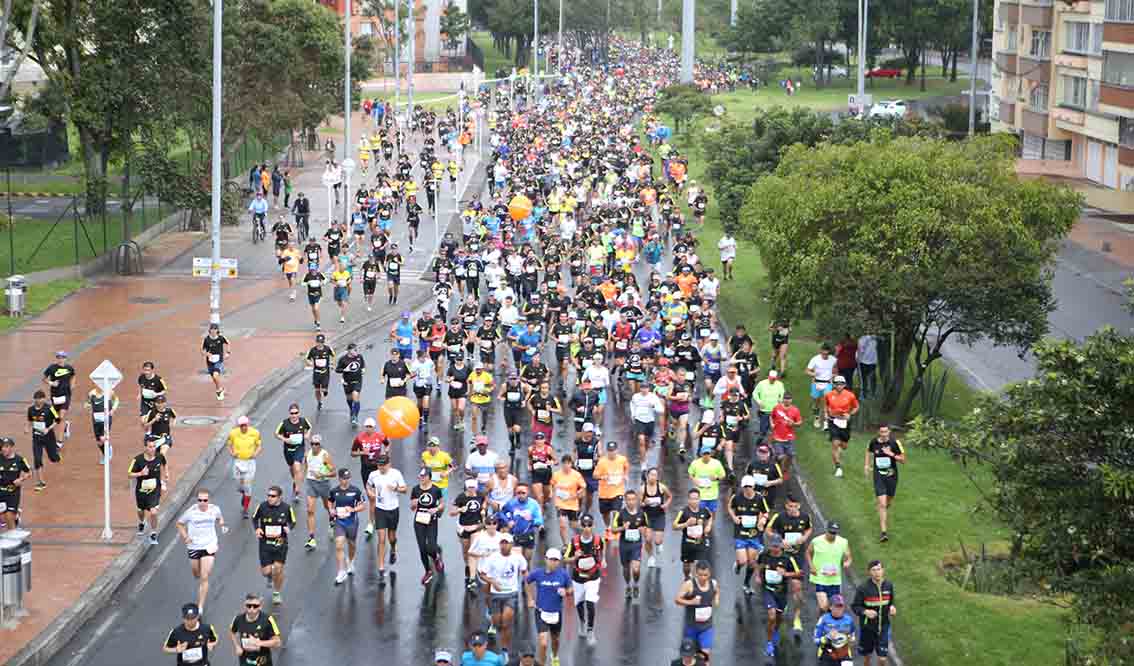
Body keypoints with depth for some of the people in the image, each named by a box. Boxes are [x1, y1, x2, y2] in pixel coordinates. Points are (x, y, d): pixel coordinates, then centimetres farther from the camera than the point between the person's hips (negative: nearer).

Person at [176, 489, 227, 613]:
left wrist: (222, 525, -5)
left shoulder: (214, 509, -8)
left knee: (204, 578, -8)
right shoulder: (191, 511, -14)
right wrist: (185, 537, -10)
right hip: (194, 547, 1)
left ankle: (200, 607, -1)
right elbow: (179, 523, 2)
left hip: (209, 546, -1)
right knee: (197, 575, 19)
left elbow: (219, 518, 16)